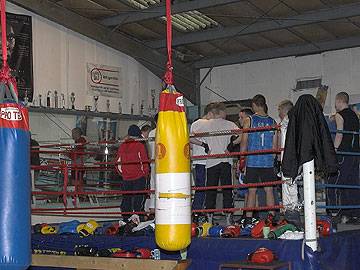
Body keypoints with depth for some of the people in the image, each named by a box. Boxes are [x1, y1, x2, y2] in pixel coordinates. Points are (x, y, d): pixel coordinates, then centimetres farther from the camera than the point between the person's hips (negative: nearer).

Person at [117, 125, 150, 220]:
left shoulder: (122, 146, 7)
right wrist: (146, 173, 4)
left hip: (126, 177, 5)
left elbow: (118, 162, 10)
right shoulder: (140, 145, -8)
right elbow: (144, 161, -10)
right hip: (139, 176, -4)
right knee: (139, 198, -1)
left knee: (126, 198, 11)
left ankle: (126, 218, 13)